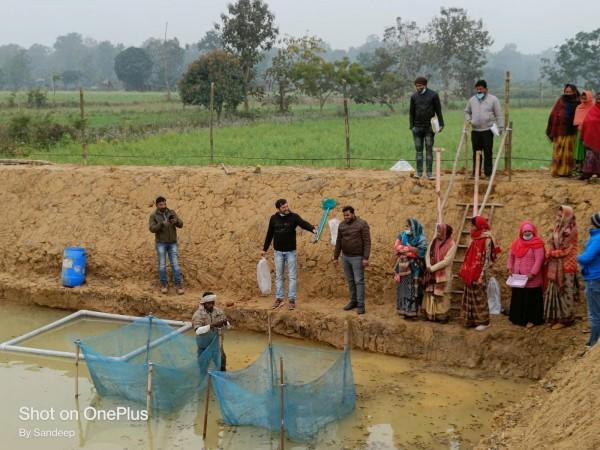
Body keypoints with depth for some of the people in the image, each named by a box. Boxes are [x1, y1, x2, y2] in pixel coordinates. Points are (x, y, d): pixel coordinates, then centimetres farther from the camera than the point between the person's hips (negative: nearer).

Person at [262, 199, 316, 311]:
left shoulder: (293, 217, -7)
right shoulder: (273, 218, 1)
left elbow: (303, 223, -24)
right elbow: (269, 234, 9)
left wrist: (312, 229, -45)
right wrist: (265, 249, 13)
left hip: (290, 251, -2)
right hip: (278, 252, 2)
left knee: (292, 276, 1)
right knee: (278, 276, 8)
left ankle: (291, 300, 6)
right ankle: (279, 299, 16)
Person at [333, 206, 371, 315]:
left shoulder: (362, 224, -10)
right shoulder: (342, 225, 7)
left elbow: (367, 242, -13)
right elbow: (338, 242, 13)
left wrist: (366, 258, -18)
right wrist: (335, 257, 11)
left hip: (357, 258, -5)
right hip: (345, 257, 5)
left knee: (359, 281, -4)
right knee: (350, 281, 12)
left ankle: (360, 305, -2)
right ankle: (353, 301, 21)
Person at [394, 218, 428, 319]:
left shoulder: (421, 238, -3)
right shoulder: (402, 236, 10)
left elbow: (421, 251, -14)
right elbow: (397, 247, -2)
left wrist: (406, 248, -11)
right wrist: (412, 249, -10)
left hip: (415, 268, -4)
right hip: (404, 266, 5)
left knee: (413, 289, -4)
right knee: (403, 288, 4)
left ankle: (413, 311, -3)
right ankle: (404, 310, 9)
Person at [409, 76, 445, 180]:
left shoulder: (433, 95, -1)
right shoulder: (414, 97, 6)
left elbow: (438, 110, 0)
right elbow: (411, 112, 9)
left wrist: (441, 124, -6)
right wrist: (411, 126, 1)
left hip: (429, 127, -2)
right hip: (417, 127, 2)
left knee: (429, 150, -1)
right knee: (419, 150, 4)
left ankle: (429, 173, 1)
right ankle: (419, 172, 8)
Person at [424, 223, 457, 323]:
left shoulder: (452, 245, -12)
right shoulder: (434, 241, 8)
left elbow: (446, 261, -17)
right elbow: (428, 254, 5)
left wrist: (433, 268, -15)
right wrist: (428, 266, -12)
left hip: (443, 275, -6)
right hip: (431, 274, 6)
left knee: (441, 295, 1)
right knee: (431, 294, 8)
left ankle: (442, 316, 9)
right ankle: (430, 314, 15)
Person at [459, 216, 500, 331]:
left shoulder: (487, 239, -12)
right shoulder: (475, 238, 10)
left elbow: (487, 259, -15)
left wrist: (481, 275, -19)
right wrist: (464, 271, 10)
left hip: (479, 274, -7)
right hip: (471, 274, 7)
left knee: (479, 297, 0)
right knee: (470, 296, 11)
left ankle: (484, 321, 10)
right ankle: (472, 320, 20)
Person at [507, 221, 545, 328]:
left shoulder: (537, 244, -12)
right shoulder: (517, 242, 7)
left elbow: (539, 260, -17)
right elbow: (511, 256, 18)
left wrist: (532, 273, -21)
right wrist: (510, 268, 8)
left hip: (531, 278, -6)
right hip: (518, 277, 6)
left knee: (531, 299, 1)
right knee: (518, 298, 14)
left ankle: (532, 319, 10)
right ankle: (518, 318, 26)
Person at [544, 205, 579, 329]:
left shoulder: (570, 231, -13)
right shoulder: (558, 229, 11)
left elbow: (565, 250, -16)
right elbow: (551, 245, 13)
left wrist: (551, 253, -7)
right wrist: (550, 253, -6)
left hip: (565, 267, -8)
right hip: (555, 267, 8)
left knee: (564, 292, 0)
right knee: (555, 291, 11)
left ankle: (564, 319, 8)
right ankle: (555, 317, 19)